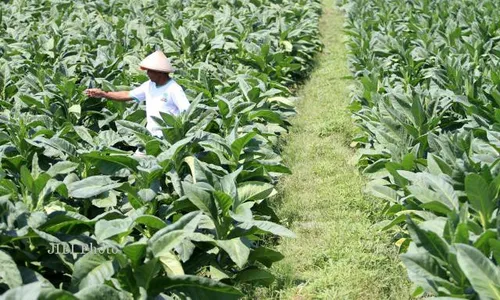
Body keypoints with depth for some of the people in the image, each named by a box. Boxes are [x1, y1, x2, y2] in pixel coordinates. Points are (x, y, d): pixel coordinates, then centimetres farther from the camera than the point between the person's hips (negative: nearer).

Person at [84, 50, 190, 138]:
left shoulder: (174, 89, -12)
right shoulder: (149, 85, 10)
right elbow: (128, 95, 16)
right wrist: (103, 94, 12)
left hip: (166, 137, -7)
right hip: (150, 134, 7)